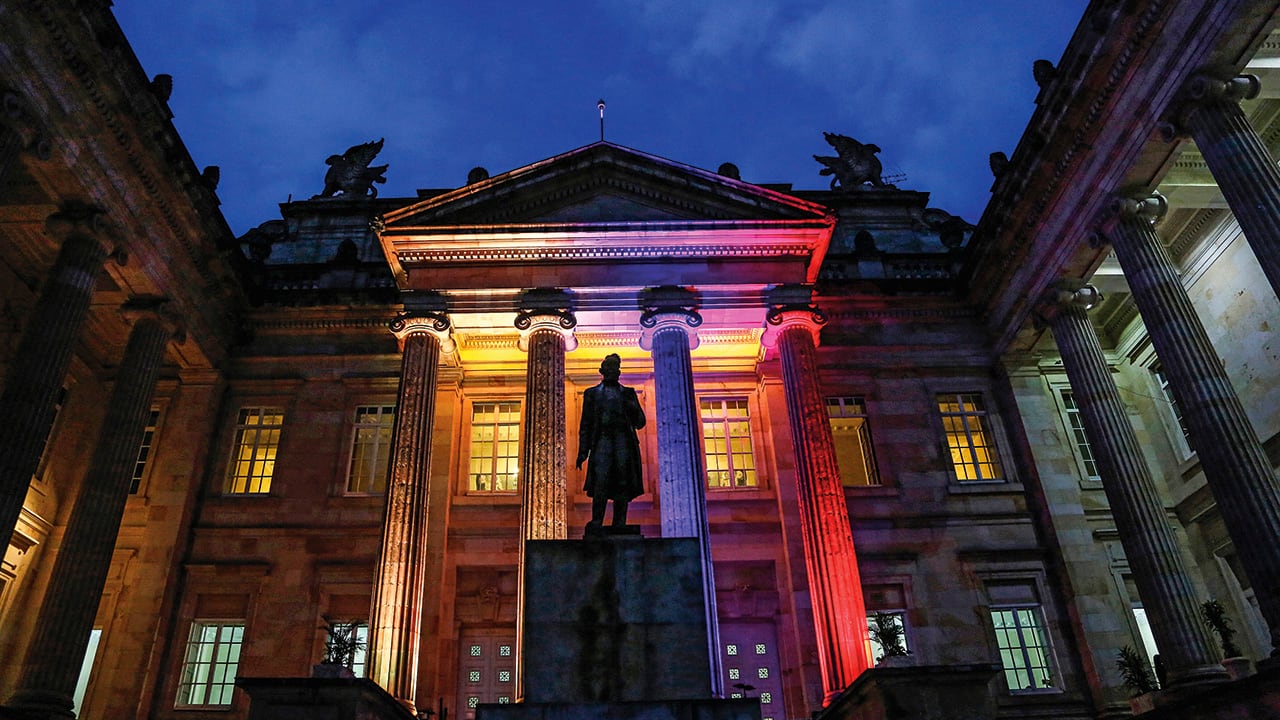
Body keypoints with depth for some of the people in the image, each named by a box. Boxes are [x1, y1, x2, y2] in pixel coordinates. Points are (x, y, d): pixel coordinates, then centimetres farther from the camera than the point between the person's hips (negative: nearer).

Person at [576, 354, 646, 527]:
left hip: (624, 442, 1)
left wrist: (631, 407, -5)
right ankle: (596, 526, -13)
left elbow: (640, 422, 14)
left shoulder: (628, 393, 19)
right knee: (600, 486, -13)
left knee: (622, 487, -2)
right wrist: (583, 451, 4)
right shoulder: (592, 393, 17)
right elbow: (585, 424, 12)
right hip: (602, 440, -1)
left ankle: (619, 528, 1)